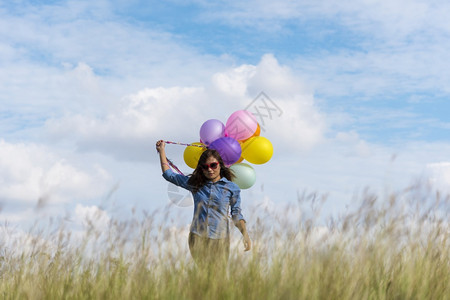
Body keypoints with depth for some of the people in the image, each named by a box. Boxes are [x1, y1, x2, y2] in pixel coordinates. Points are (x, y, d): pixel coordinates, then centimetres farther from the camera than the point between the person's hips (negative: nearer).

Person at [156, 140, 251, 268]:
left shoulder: (231, 188, 4)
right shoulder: (195, 184, 10)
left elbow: (236, 214, 7)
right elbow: (169, 175, 19)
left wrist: (245, 235, -6)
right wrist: (162, 150, 20)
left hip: (219, 239, -1)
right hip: (197, 237, 1)